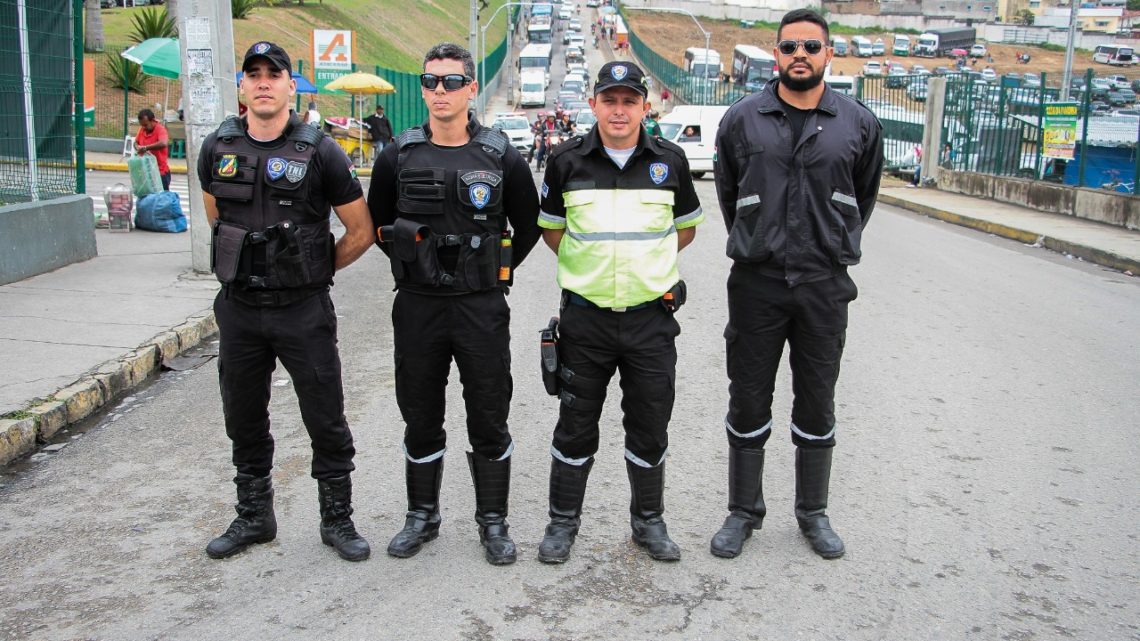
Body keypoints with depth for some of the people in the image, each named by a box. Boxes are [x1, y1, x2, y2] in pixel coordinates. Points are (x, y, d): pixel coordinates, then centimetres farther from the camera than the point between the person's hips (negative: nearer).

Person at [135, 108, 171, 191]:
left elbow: (163, 143, -36)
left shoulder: (160, 129, -16)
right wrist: (138, 148, -7)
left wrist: (146, 148, -33)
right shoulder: (142, 129, 5)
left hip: (161, 172, -7)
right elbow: (136, 142, 17)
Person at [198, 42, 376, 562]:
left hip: (303, 310, -4)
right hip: (239, 308, 4)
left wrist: (315, 270, 5)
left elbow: (361, 231, -2)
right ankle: (254, 517, 32)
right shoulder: (217, 149, 3)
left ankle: (337, 519, 20)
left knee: (326, 419, 4)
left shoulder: (319, 152, -9)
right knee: (244, 421, 14)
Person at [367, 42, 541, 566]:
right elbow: (377, 222, 15)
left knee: (489, 420, 7)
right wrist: (412, 266, 9)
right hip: (417, 307, 2)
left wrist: (495, 272, 6)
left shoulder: (501, 158, -2)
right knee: (420, 419, 13)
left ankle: (493, 521, 22)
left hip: (482, 308, -1)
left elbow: (528, 226, 9)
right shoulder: (398, 157, 2)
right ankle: (422, 517, 29)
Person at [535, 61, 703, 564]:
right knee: (575, 425, 9)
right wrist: (591, 264, 6)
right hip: (585, 318, 0)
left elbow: (686, 227, 14)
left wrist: (645, 261, 8)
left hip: (651, 317, 1)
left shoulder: (669, 161, 1)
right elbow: (551, 229, 12)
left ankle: (649, 520, 29)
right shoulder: (567, 162, -2)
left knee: (650, 425, 11)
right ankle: (563, 521, 25)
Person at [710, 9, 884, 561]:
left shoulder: (858, 123, 1)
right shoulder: (743, 118, -1)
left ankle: (813, 514, 28)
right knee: (748, 402, 8)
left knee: (817, 405, 11)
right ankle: (744, 512, 24)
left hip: (824, 286, 1)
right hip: (756, 283, 0)